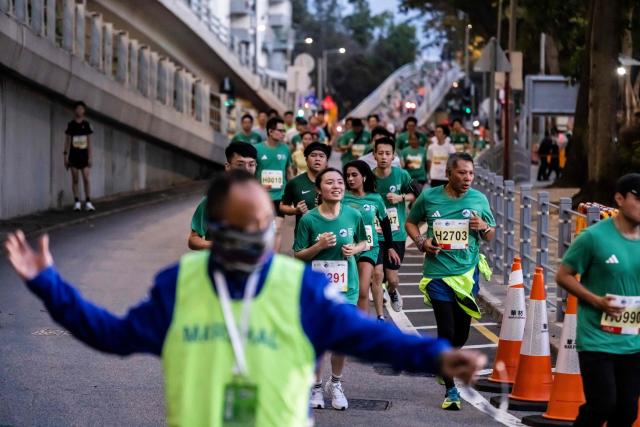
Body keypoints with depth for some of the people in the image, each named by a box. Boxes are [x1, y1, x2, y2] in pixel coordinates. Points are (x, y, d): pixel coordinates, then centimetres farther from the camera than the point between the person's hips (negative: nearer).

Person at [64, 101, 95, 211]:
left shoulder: (87, 125, 5)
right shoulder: (71, 125, 2)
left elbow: (89, 142, 7)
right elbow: (67, 141, 4)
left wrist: (90, 157, 2)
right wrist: (66, 156, -2)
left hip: (84, 155, 1)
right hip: (74, 155, -1)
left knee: (87, 179, -7)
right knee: (75, 179, 2)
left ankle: (88, 202, -5)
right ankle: (77, 202, 5)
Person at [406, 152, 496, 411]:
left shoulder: (479, 200, 1)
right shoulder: (429, 197, -2)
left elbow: (491, 234, 12)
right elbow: (411, 222, 15)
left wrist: (484, 228, -11)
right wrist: (421, 242, -4)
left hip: (467, 272, 2)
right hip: (438, 272, -2)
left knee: (462, 331, 10)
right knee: (446, 331, -6)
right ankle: (450, 390, 4)